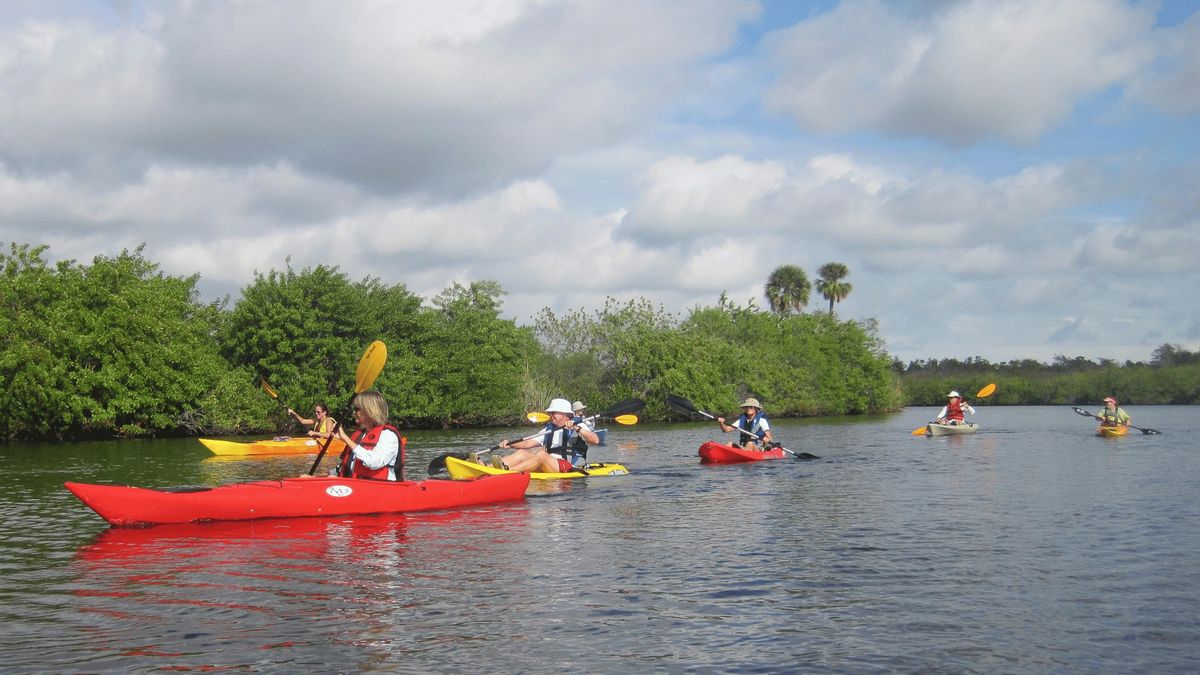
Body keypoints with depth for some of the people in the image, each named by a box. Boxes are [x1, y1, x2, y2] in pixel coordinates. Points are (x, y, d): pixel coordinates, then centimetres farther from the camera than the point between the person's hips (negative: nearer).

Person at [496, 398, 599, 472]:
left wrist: (577, 429, -24)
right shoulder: (549, 429, 23)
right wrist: (510, 444, -1)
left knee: (542, 454, -30)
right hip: (548, 468, 7)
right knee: (522, 453, -11)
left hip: (569, 469, -7)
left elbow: (595, 440, -12)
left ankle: (509, 470, -47)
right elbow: (528, 443, 15)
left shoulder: (578, 426, 5)